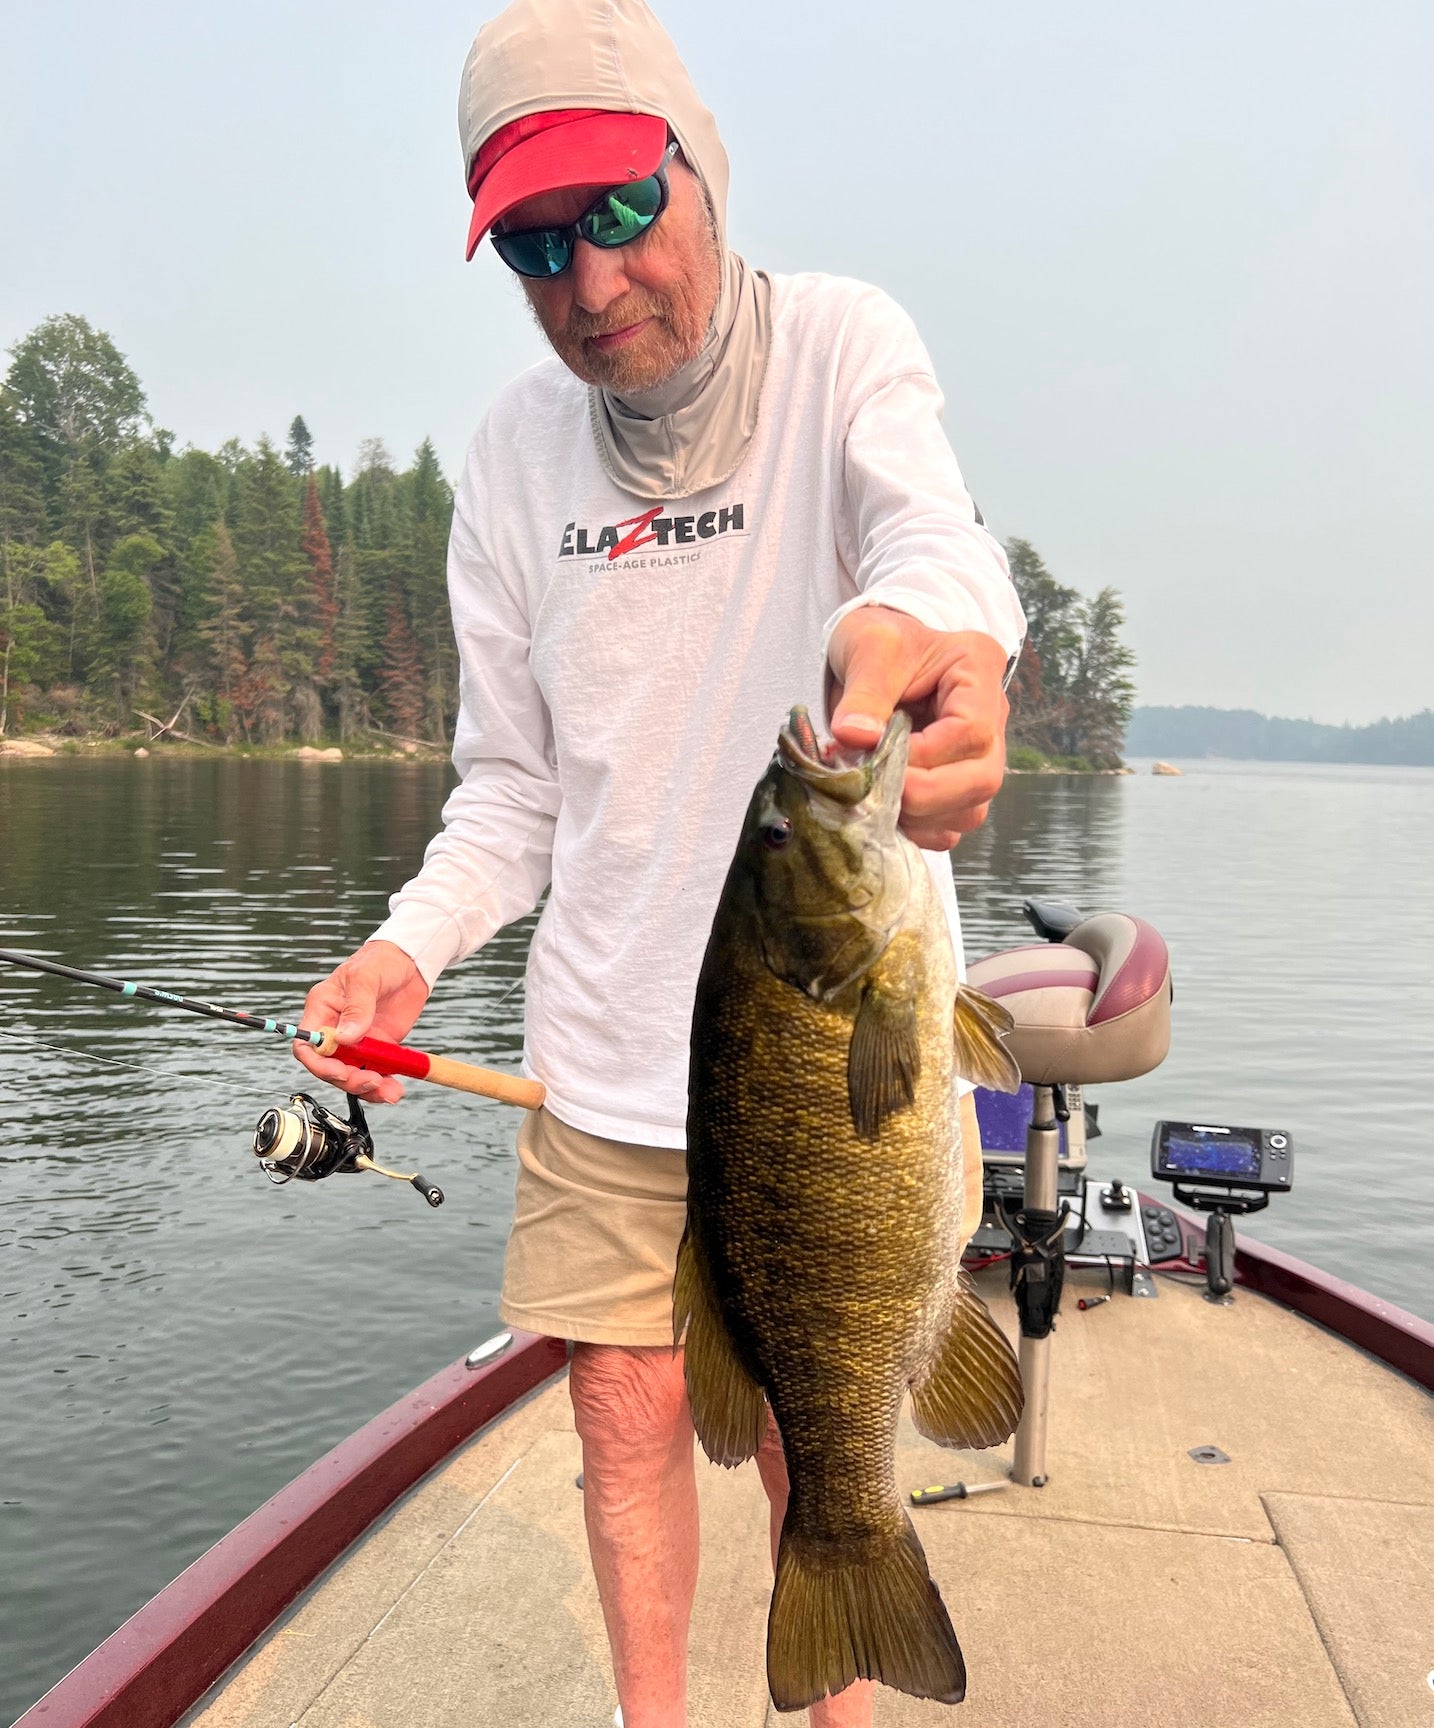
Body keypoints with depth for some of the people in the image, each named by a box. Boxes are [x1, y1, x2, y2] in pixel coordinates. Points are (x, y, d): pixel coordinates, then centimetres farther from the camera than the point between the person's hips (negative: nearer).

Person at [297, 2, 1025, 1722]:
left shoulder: (842, 343, -7)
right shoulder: (512, 454, 2)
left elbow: (931, 528, -30)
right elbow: (513, 783, 6)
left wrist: (920, 621, -54)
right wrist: (413, 941, -12)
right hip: (608, 1049, 3)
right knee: (627, 1414, 11)